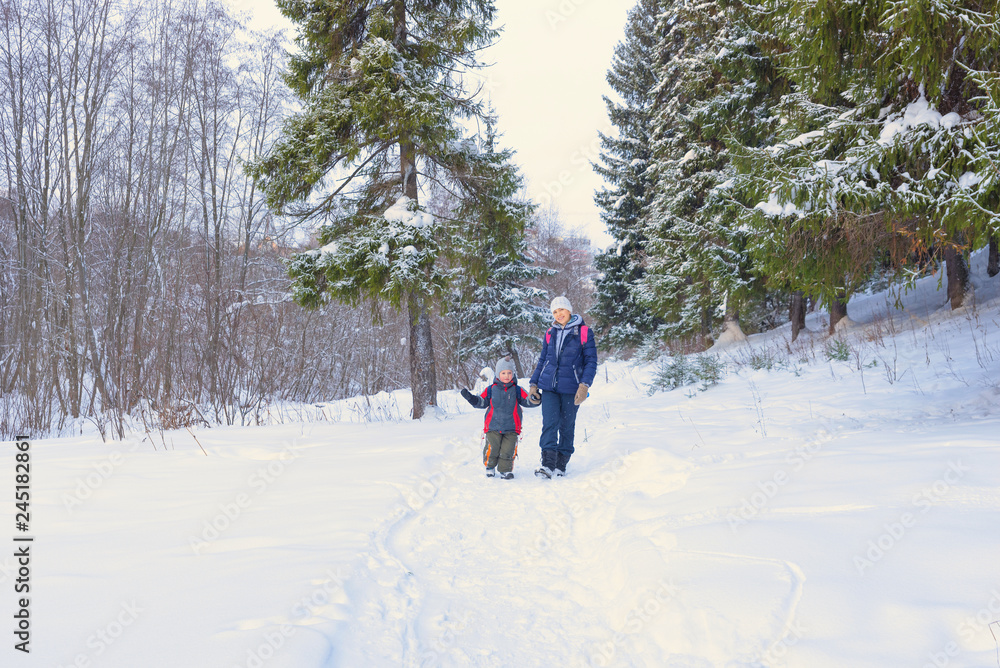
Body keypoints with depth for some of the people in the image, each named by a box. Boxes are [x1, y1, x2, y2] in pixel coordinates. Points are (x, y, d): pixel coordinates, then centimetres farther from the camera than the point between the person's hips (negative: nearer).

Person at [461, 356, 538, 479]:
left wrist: (534, 400, -14)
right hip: (493, 427, 0)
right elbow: (481, 402, 13)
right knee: (492, 448, -12)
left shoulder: (517, 390, 6)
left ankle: (505, 470, 10)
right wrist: (469, 397, 0)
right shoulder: (491, 390, 7)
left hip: (511, 428, 0)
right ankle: (490, 467, 14)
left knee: (508, 450, -10)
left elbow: (527, 401, 7)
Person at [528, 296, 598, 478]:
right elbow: (542, 360, 19)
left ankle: (561, 465, 15)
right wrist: (534, 383, 12)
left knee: (567, 426, 5)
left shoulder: (583, 332, -1)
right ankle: (547, 464, -16)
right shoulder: (550, 333, 11)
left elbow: (591, 361, -3)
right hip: (549, 387, 3)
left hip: (571, 388, -2)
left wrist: (585, 385, -14)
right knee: (549, 424, -10)